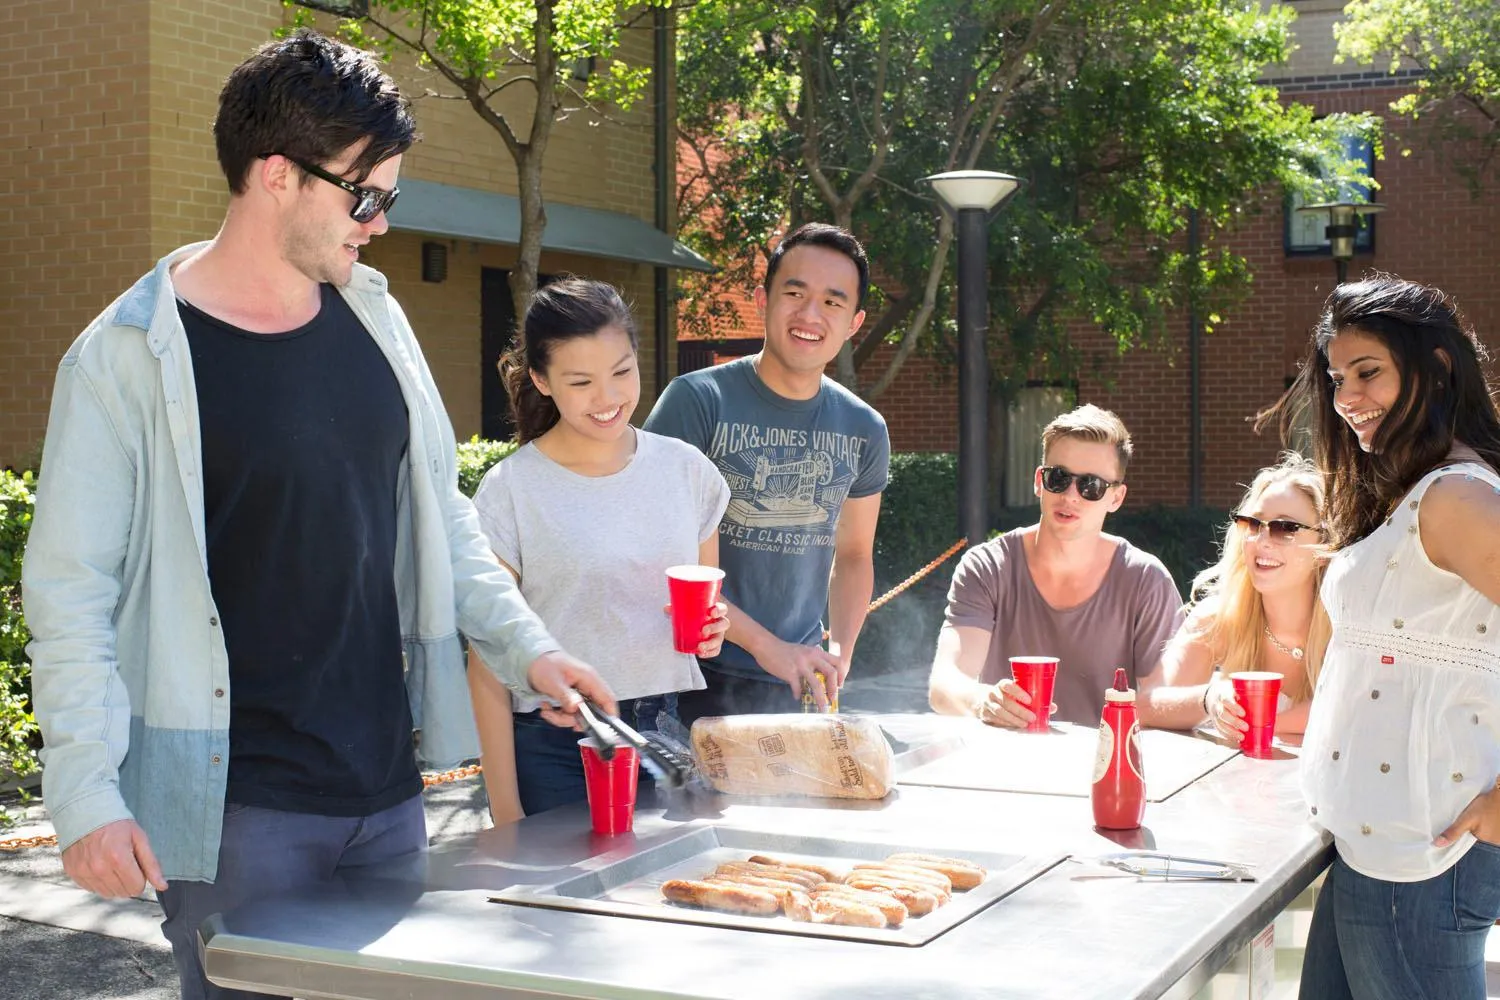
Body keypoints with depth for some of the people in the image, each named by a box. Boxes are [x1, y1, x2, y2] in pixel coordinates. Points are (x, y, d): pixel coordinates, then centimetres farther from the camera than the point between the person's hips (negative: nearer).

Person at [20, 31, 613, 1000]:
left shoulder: (373, 318, 6)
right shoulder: (129, 357, -11)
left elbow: (437, 514, 15)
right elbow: (69, 591, -10)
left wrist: (526, 644, 3)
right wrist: (86, 794, -16)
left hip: (388, 787, 6)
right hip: (235, 809, -6)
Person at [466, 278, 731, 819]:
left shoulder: (687, 470, 5)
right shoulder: (509, 491, -7)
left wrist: (712, 626, -6)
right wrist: (505, 810, -8)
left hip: (675, 731, 4)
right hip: (556, 752, -3)